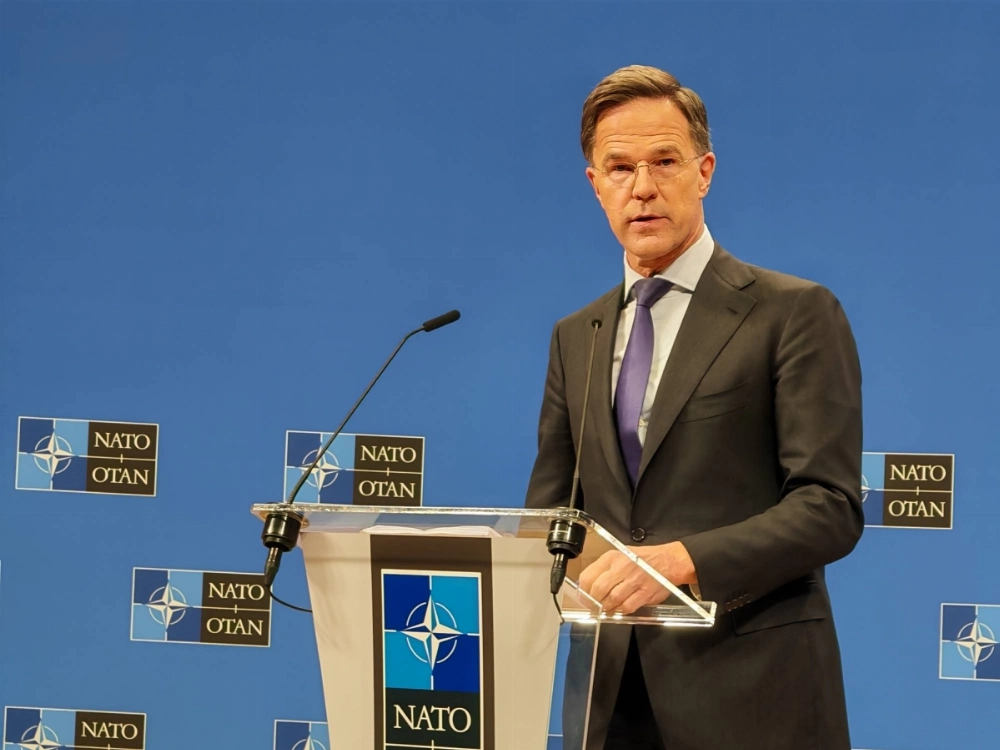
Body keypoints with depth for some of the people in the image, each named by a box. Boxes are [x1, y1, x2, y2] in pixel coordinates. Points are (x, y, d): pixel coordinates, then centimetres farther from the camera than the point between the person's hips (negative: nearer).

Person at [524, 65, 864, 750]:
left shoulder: (796, 313, -4)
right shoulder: (576, 338, 14)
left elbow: (832, 507, -11)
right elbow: (550, 511, 16)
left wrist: (682, 560, -23)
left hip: (749, 693, -5)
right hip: (614, 693, 5)